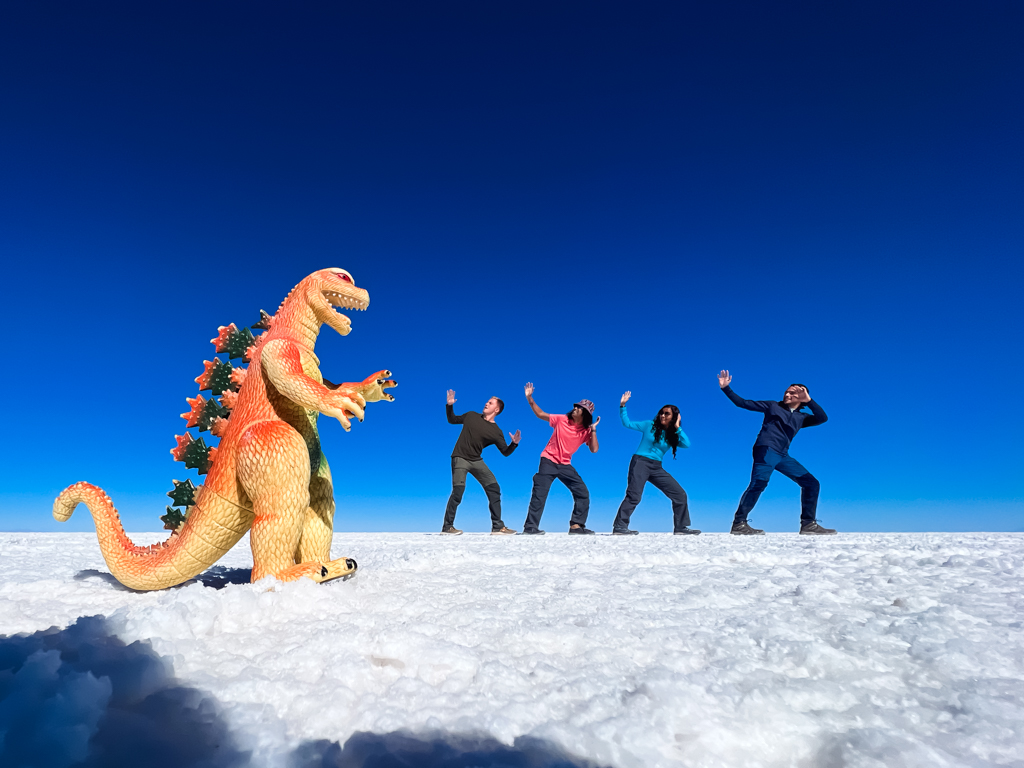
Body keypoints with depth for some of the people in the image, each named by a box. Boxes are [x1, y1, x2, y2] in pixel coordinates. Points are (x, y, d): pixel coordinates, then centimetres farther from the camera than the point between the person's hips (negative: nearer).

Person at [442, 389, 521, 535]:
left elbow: (505, 452, -1)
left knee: (494, 489, -4)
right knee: (458, 491, -17)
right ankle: (447, 526, -4)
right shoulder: (471, 416, 2)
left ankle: (498, 526, 5)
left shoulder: (496, 431, -1)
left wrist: (514, 443, -20)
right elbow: (452, 420, 15)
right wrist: (449, 406, -1)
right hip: (460, 458, -2)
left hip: (476, 461, 3)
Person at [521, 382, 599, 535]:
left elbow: (594, 449, -11)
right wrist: (530, 399, -11)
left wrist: (593, 430, -16)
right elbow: (540, 414, 0)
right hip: (549, 461, -3)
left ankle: (576, 525, 8)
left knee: (583, 493, -2)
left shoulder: (586, 431, -1)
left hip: (565, 465, 3)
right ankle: (530, 527, -5)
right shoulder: (561, 419, -5)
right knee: (539, 493, -9)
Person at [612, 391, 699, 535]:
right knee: (634, 496, -20)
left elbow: (687, 444, -9)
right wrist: (622, 406, -8)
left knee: (680, 495, 2)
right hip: (640, 463, -5)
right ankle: (619, 527, -17)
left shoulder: (673, 436, 10)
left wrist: (677, 427, -6)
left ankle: (681, 527, 13)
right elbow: (627, 424, 2)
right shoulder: (649, 425, 3)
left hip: (656, 468, 5)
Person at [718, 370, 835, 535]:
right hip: (766, 449, -6)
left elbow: (822, 418, 4)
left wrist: (808, 401, -5)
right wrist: (726, 388, 4)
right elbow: (743, 403, 12)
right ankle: (739, 523, -26)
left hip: (783, 455, 6)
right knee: (758, 483, -24)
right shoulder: (773, 406, 15)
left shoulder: (802, 418, 22)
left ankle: (809, 524, 9)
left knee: (812, 483, 2)